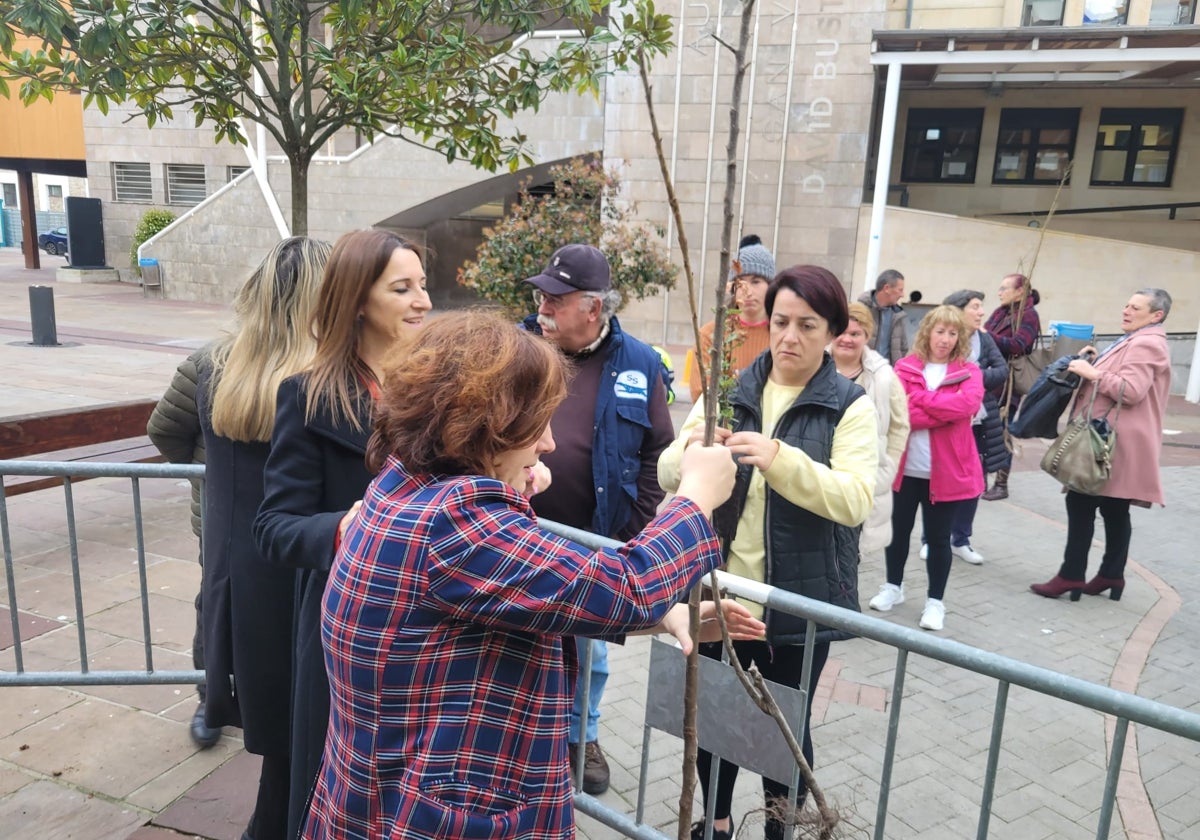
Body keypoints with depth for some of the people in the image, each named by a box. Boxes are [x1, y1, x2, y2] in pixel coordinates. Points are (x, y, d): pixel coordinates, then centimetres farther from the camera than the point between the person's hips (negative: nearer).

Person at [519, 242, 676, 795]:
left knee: (589, 650, 18)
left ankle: (582, 737, 41)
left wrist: (639, 535, -4)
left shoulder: (638, 365, -6)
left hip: (597, 542, 0)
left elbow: (656, 453, -2)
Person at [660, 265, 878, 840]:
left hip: (799, 601, -3)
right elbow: (668, 476, -2)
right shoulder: (728, 391, 2)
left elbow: (855, 500, -19)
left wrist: (782, 459, -35)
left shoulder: (851, 406, -6)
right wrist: (689, 451, -25)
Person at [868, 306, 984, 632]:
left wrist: (922, 399, -16)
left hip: (947, 470, -1)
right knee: (899, 530, 15)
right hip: (906, 467, 1)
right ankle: (893, 586, 35)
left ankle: (935, 601, 23)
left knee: (938, 538, 8)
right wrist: (945, 410, -17)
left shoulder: (969, 371, 1)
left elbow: (969, 404, -20)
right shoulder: (905, 367, 0)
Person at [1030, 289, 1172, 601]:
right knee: (1115, 510, 12)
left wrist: (1092, 373, -18)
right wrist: (1096, 363, 11)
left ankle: (1071, 576, -6)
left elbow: (1131, 391, -23)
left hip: (1113, 441, -11)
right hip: (1112, 439, 11)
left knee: (1081, 504, -9)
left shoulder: (1145, 344, -13)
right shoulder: (1137, 341, 22)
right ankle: (1112, 575, 19)